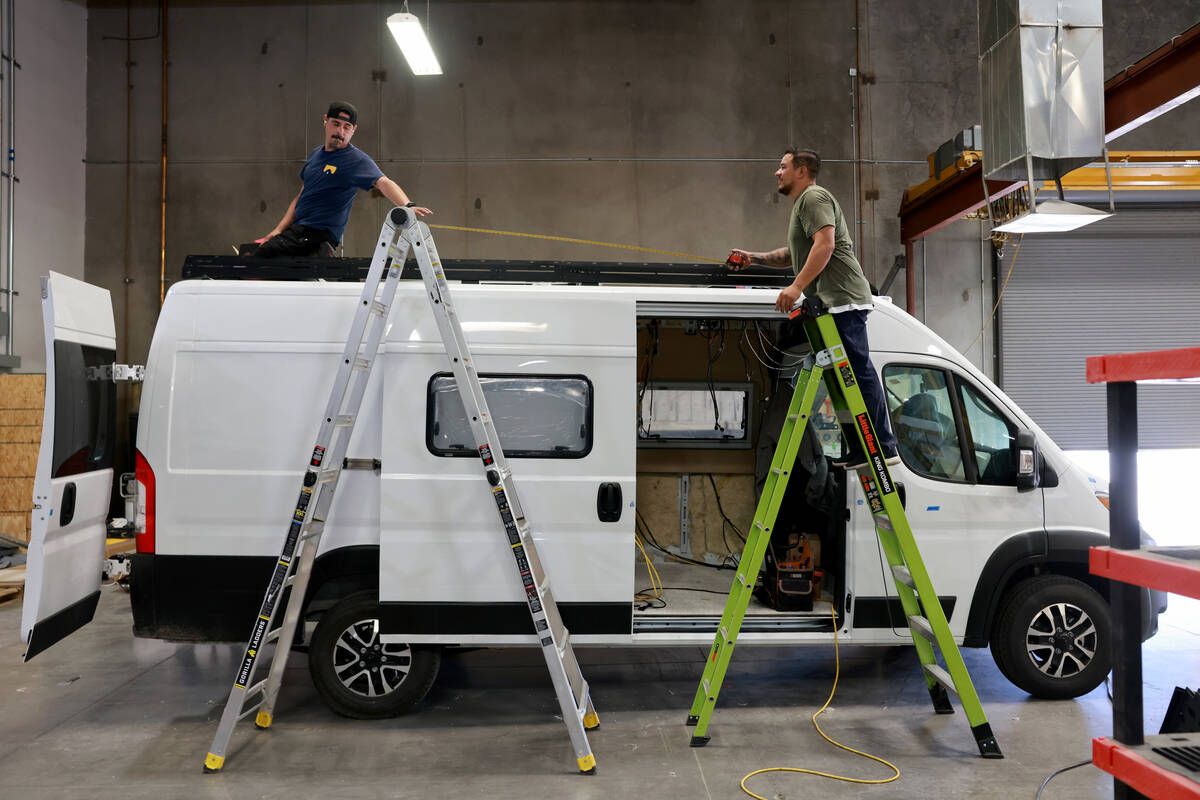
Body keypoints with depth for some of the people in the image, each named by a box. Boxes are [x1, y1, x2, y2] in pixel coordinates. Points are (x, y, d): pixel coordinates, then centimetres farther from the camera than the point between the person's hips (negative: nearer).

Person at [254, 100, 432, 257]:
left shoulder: (356, 159, -11)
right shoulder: (316, 153, 14)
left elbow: (383, 182, -28)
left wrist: (408, 205, -48)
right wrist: (279, 230, 11)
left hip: (318, 233, -9)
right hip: (297, 229, 9)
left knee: (258, 256, -20)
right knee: (245, 250, 13)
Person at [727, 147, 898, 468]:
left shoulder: (814, 196, -3)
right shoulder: (803, 202, 30)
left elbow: (825, 244, -18)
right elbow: (796, 254, 38)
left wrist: (797, 286, -23)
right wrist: (754, 258, 27)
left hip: (842, 300, -11)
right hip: (833, 302, 11)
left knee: (858, 373, -13)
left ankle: (883, 448, -12)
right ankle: (858, 450, 11)